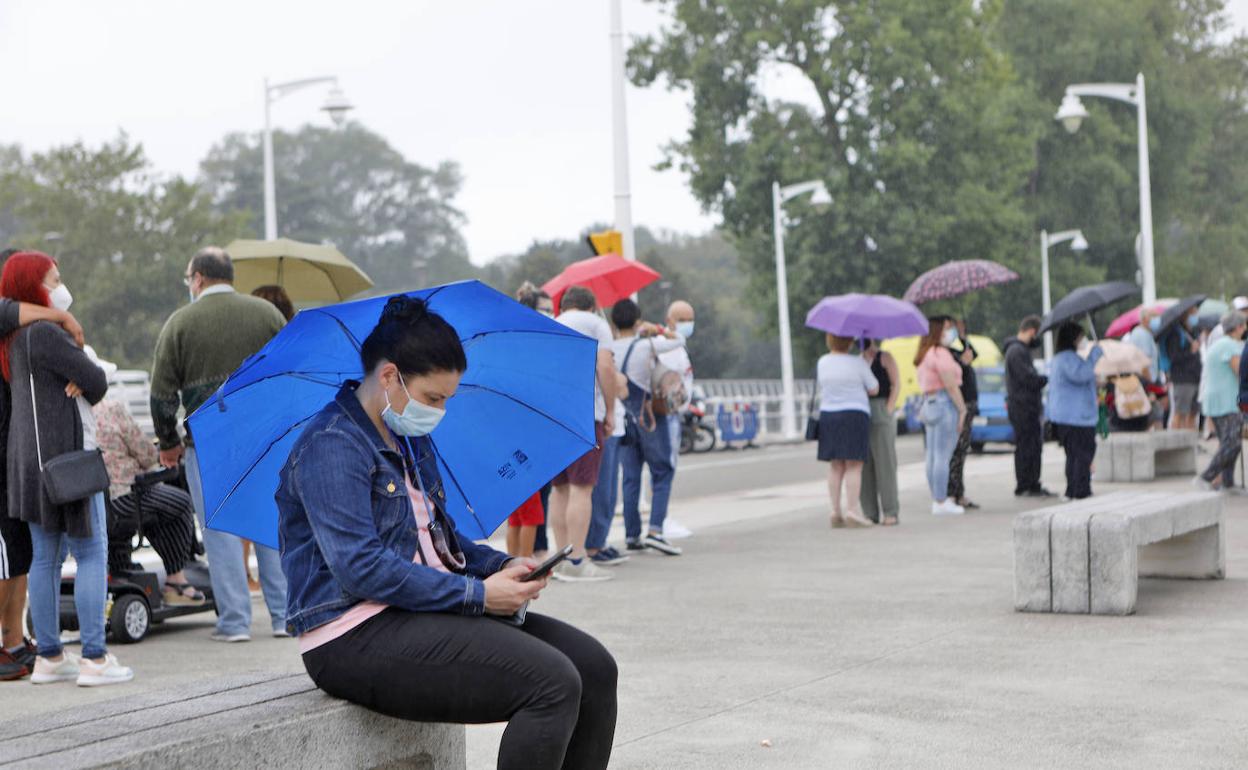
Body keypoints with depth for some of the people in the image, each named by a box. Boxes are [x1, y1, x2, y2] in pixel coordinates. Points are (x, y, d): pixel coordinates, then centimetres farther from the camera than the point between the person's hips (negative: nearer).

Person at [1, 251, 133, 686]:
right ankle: (94, 659, -5)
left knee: (45, 557, 12)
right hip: (64, 453, -10)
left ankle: (49, 657, 16)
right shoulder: (44, 334, -17)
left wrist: (77, 386, -6)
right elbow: (98, 382, -11)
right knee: (91, 553, -5)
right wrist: (84, 392, 8)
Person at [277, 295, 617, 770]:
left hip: (422, 609, 10)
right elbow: (361, 568, -22)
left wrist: (502, 567, 4)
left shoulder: (413, 441, 17)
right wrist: (479, 594, -21)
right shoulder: (332, 446, -14)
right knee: (553, 683, -24)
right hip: (356, 638, -9)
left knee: (594, 667, -4)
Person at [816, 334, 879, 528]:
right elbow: (874, 389, -2)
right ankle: (851, 511, -9)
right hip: (854, 415, -5)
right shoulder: (858, 363, -9)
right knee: (854, 466, -3)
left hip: (828, 416, 5)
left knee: (835, 466, 9)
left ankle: (836, 512, 7)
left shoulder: (821, 363, 5)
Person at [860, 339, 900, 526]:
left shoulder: (885, 358, 2)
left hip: (880, 413, -5)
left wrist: (888, 410, -12)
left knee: (885, 462, -7)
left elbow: (896, 384, -4)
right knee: (865, 465, 3)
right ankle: (870, 513, 6)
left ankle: (890, 512, -6)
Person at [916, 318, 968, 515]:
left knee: (933, 455, 11)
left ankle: (937, 499, 16)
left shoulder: (926, 355, 17)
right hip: (945, 403, -10)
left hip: (929, 403, 10)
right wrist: (963, 409, -12)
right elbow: (951, 385, -16)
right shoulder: (940, 353, -13)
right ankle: (941, 502, -9)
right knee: (943, 455, -8)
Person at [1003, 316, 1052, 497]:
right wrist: (1049, 379, -11)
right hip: (1022, 406, -11)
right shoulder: (1017, 351, -16)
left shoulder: (1021, 348, 18)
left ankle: (1033, 486, 18)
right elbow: (1028, 378, -20)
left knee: (1034, 447, 13)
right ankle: (1023, 487, -1)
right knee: (1025, 447, -6)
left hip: (1029, 406, 11)